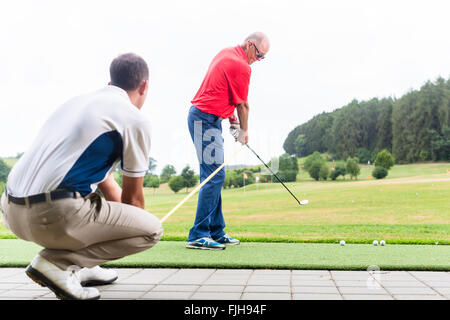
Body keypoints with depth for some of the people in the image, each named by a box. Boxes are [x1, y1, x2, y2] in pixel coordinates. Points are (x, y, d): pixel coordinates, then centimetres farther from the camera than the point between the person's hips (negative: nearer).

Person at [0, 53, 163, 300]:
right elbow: (133, 197, 8)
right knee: (153, 229, -1)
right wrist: (133, 230, 28)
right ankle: (56, 262, -6)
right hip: (53, 216, -9)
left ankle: (78, 267, 21)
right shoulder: (135, 119, -1)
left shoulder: (79, 101, 22)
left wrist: (124, 223, 41)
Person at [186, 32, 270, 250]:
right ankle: (198, 236, -12)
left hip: (204, 117, 11)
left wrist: (231, 115, 17)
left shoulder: (227, 53, 16)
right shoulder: (241, 67, -14)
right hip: (206, 120, -11)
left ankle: (216, 232, 16)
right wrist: (244, 131, 9)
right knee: (213, 176, -12)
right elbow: (243, 105, -5)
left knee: (214, 176, 11)